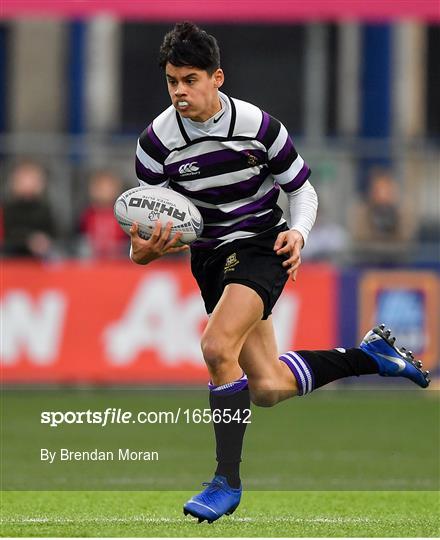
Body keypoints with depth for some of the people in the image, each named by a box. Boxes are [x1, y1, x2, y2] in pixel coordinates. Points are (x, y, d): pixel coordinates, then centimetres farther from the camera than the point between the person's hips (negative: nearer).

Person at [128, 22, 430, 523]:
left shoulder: (258, 125, -14)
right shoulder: (156, 141, -11)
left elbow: (302, 187, 1)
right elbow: (149, 220, -7)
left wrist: (298, 232, -18)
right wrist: (145, 248, -30)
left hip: (262, 245, -4)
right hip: (210, 256, 4)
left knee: (217, 346, -28)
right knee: (269, 389, 6)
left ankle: (227, 480, -18)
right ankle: (369, 354, 31)